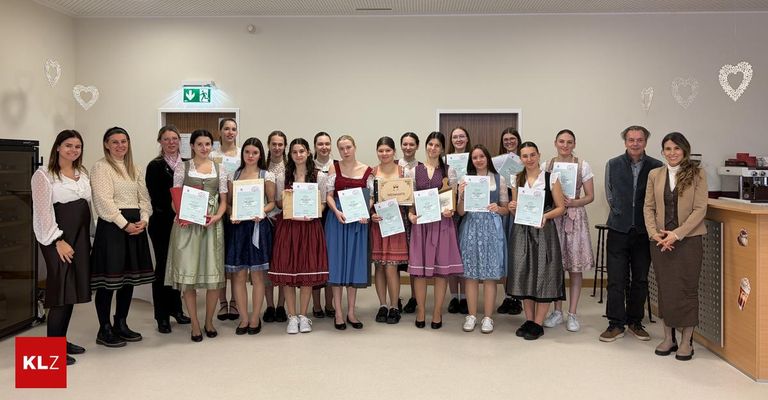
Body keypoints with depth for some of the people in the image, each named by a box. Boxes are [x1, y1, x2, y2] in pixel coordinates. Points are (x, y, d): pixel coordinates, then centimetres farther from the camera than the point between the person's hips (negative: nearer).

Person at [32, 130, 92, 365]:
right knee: (61, 290, -8)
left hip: (80, 236, 7)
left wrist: (89, 237, 10)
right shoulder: (44, 175, -5)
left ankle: (61, 339, 20)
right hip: (57, 238, -7)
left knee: (73, 290, 9)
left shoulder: (82, 173, 15)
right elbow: (43, 211, -11)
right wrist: (58, 241, -17)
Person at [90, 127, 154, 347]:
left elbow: (144, 197, 12)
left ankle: (121, 324, 22)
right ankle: (104, 330, 7)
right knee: (109, 278, -3)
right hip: (111, 226, -7)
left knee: (130, 276, 10)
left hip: (136, 226, 7)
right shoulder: (101, 167, -3)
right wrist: (125, 224, -15)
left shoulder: (135, 169, 17)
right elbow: (103, 201, -12)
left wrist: (143, 220, -5)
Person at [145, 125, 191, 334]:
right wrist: (174, 214, -21)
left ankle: (176, 309, 26)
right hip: (162, 224, -4)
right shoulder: (155, 166, -4)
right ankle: (162, 316, 11)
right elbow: (155, 198, -10)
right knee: (163, 266, 2)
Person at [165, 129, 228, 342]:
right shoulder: (182, 168, 5)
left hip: (212, 224, 2)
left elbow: (223, 201, 9)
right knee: (188, 273, -1)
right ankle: (195, 324, 11)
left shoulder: (219, 169, 10)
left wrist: (217, 216, -9)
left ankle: (209, 321, 18)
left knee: (213, 274, 1)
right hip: (187, 224, -1)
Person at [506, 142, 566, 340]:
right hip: (522, 231, 4)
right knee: (523, 274, 5)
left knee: (543, 275, -2)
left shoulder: (551, 178, -2)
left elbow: (561, 208, -1)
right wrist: (513, 208, -5)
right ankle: (528, 320, 17)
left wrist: (546, 215, -19)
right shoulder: (517, 180, 10)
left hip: (543, 231, -4)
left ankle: (538, 324, 8)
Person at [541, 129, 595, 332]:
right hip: (552, 218, 1)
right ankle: (557, 311, 16)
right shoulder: (545, 166, 7)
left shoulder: (583, 166, 3)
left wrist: (573, 203, -15)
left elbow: (590, 196, 3)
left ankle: (572, 313, 10)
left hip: (575, 218, -1)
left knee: (575, 266, 1)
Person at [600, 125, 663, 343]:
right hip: (618, 229, 0)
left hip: (644, 230, 1)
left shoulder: (656, 167, 0)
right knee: (616, 279, -1)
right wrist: (621, 214, 8)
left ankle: (635, 321, 23)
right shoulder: (613, 165, 3)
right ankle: (616, 324, 8)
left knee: (640, 279, 10)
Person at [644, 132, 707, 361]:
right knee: (665, 289, 8)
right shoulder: (655, 175, 7)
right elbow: (648, 207, 6)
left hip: (688, 240, -3)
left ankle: (686, 342, 13)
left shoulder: (697, 174, -2)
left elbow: (700, 209, -7)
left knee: (687, 289, 2)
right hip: (660, 242, 3)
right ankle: (668, 338, 19)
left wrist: (677, 234, -15)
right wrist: (654, 233, -9)